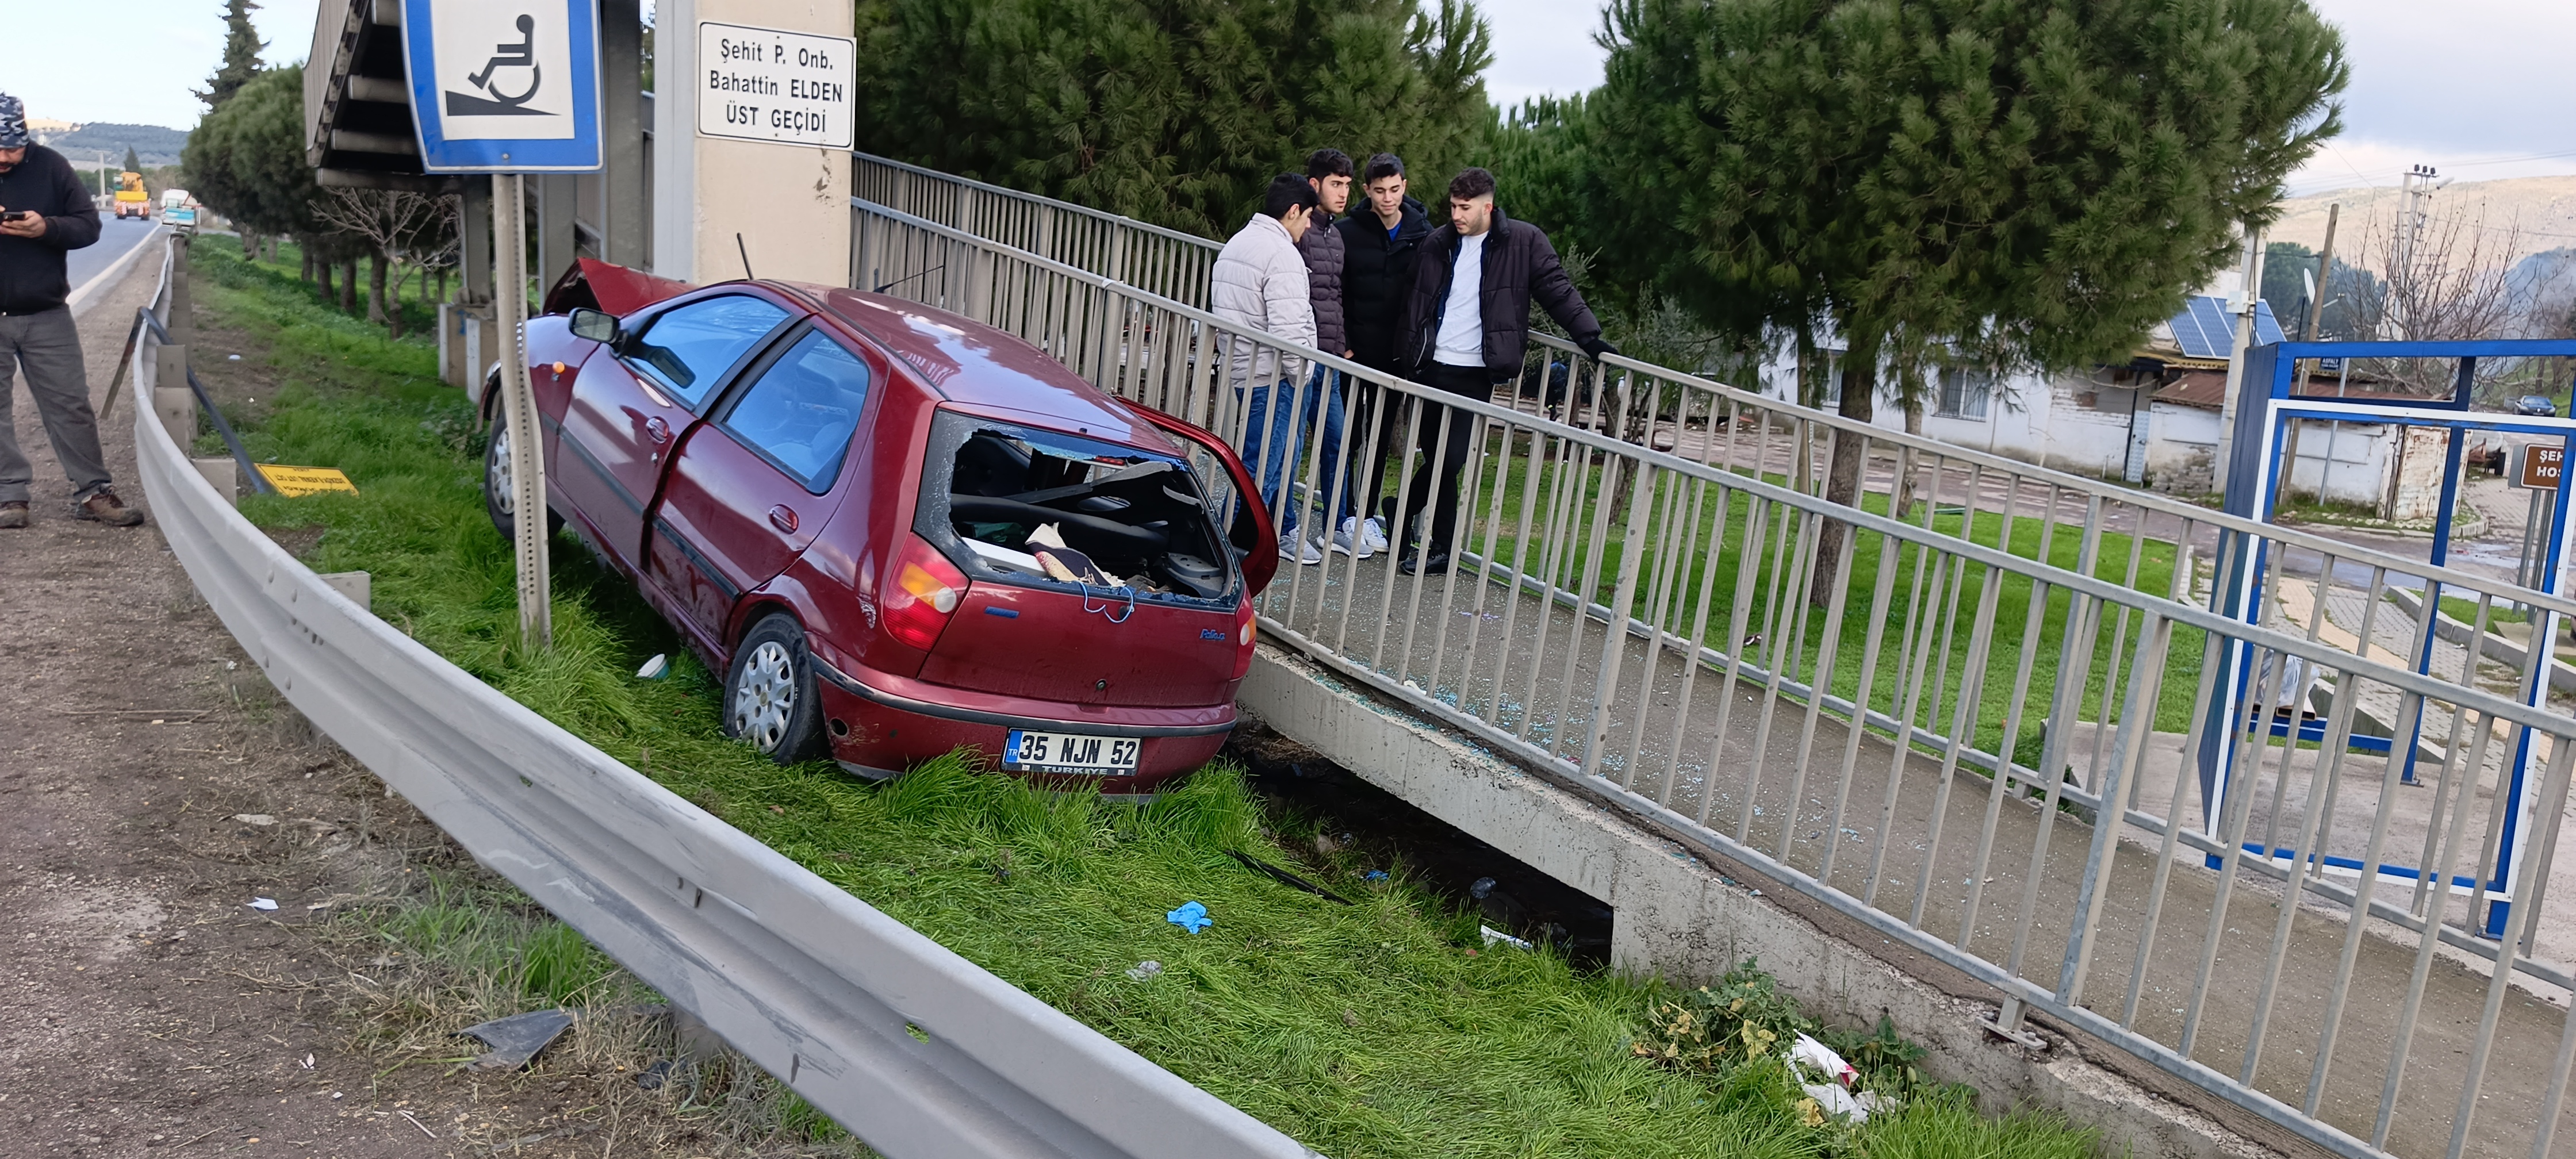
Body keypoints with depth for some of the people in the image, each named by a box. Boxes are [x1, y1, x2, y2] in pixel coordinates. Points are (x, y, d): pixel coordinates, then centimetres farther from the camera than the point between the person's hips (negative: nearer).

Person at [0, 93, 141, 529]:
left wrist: (47, 228, -18)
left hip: (47, 315, 0)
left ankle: (92, 492, 9)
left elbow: (89, 226, 2)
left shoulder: (50, 167, 0)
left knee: (71, 405, 3)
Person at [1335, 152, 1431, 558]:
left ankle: (1368, 516, 21)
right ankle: (1343, 519, 8)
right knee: (1346, 435, 1)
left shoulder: (1423, 233, 0)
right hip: (1354, 352, -3)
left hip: (1395, 354, 3)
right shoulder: (1348, 232, -7)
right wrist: (1341, 343, -12)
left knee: (1381, 437, 11)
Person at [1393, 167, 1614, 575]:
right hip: (1431, 368, 3)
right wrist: (1406, 354, 11)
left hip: (1474, 374, -3)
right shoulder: (1438, 243, 7)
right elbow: (1415, 303, 15)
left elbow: (1558, 292, 0)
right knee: (1437, 461, 4)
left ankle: (1399, 514, 14)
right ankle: (1441, 549, 14)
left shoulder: (1524, 242, -3)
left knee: (1450, 461, -7)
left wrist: (1590, 337, -6)